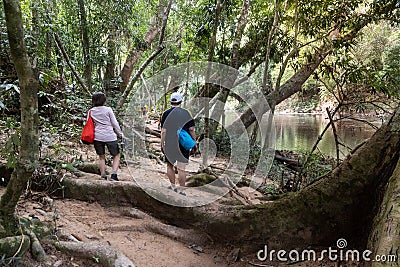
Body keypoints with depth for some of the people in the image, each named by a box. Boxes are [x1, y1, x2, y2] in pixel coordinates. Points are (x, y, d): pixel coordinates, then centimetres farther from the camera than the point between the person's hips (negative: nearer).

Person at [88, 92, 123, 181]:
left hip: (97, 137, 3)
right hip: (110, 136, -3)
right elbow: (115, 123, 0)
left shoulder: (91, 111, 6)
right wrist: (120, 134, 10)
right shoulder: (108, 110, -3)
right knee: (116, 156, 10)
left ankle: (103, 176, 15)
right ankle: (113, 175, -4)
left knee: (101, 157, 17)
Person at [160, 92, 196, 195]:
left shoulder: (166, 114, -1)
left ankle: (173, 185, 22)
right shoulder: (186, 113, 1)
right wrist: (194, 143, 8)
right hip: (184, 144, 0)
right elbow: (191, 129, 0)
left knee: (170, 165, 18)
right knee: (181, 168, 0)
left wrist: (162, 144, 1)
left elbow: (163, 131, -5)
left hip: (170, 144, 0)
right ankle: (181, 189, 1)